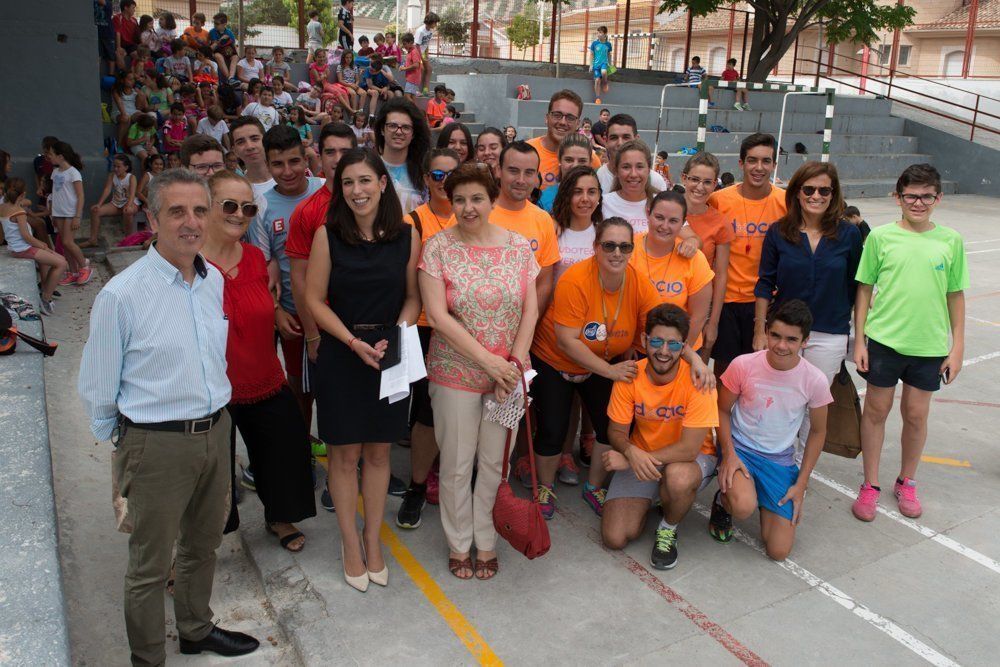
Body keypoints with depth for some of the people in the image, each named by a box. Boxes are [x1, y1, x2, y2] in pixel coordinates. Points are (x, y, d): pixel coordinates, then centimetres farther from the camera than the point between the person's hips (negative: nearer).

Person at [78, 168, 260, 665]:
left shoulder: (214, 280, 2)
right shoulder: (121, 295, -18)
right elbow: (96, 388, -8)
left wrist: (214, 418, 16)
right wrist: (125, 442, 2)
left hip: (215, 432, 6)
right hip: (157, 444, -6)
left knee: (203, 547, 24)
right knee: (150, 564, 11)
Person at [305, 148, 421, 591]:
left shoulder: (407, 235, -1)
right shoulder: (327, 235, -5)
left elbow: (413, 296, 3)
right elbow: (315, 299, -5)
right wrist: (355, 342, -15)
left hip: (390, 355, 2)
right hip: (340, 355, -1)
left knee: (378, 452, 11)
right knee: (344, 453, 7)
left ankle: (372, 539, 28)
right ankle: (350, 542, 25)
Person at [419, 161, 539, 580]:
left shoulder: (518, 246, 2)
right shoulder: (438, 247, -7)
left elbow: (530, 308, 3)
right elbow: (437, 315, -13)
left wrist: (515, 362, -10)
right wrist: (490, 361, -16)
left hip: (507, 373, 2)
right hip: (455, 373, -2)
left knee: (494, 462, 11)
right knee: (457, 464, 9)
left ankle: (486, 541, 30)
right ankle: (459, 542, 29)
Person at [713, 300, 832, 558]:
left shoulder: (815, 381, -11)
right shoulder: (743, 365, -16)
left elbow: (817, 432, 3)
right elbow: (723, 410, -2)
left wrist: (801, 483, 1)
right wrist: (728, 454, -17)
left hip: (779, 461, 2)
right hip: (739, 448, -2)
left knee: (779, 551, -4)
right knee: (744, 507, -35)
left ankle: (763, 499, 26)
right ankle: (724, 502, 3)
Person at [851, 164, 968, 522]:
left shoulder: (951, 240, 0)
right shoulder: (881, 237, -4)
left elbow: (955, 295, 5)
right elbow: (864, 289, 0)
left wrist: (957, 346, 3)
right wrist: (859, 341, -4)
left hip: (929, 345, 1)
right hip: (883, 340, -1)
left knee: (916, 415, 11)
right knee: (876, 410, 8)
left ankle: (906, 482, 31)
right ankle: (870, 485, 22)